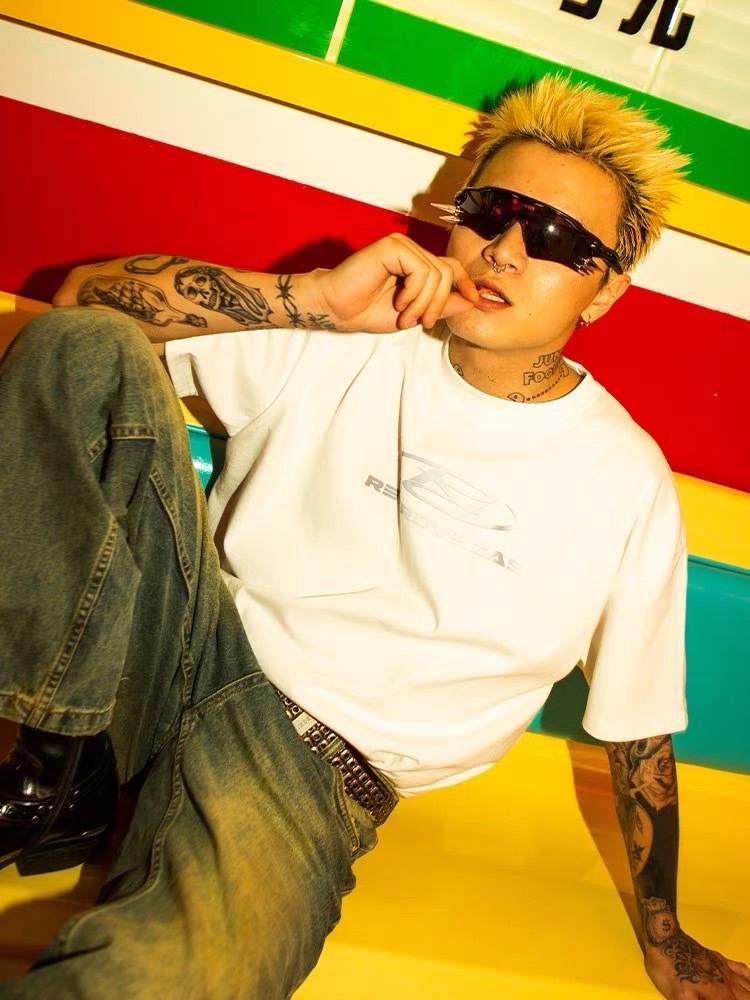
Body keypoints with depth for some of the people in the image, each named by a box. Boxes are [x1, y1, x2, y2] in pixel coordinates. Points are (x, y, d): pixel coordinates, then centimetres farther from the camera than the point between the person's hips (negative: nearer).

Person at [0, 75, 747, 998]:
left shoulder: (628, 487, -1)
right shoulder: (338, 339, 3)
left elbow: (638, 723, 9)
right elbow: (84, 294, -1)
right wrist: (312, 298, -14)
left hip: (310, 761, -3)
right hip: (194, 637, 4)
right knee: (83, 347, -17)